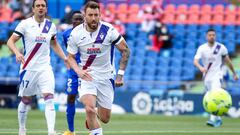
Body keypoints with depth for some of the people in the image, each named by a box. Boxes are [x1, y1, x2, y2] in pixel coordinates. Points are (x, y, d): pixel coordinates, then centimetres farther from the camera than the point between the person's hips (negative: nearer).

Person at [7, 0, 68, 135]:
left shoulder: (51, 26, 6)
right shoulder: (25, 24, -5)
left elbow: (55, 44, 23)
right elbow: (11, 41, -7)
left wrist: (64, 57, 12)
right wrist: (17, 53, -25)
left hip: (45, 68, 2)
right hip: (28, 67, -2)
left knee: (49, 98, -14)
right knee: (26, 100, 9)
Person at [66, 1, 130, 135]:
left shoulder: (109, 30, -14)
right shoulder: (76, 33, -9)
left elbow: (125, 50, -4)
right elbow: (70, 57, 3)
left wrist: (120, 74, -7)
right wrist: (79, 71, -17)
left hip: (106, 76, 1)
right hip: (87, 75, -1)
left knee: (105, 119, 7)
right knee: (90, 109, -27)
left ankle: (92, 116, 44)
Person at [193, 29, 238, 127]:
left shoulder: (221, 48, -3)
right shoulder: (202, 48, -3)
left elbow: (227, 61, 10)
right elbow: (195, 61, -16)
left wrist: (234, 73, 17)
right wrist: (200, 67, -38)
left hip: (217, 76, -3)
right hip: (206, 77, 3)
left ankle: (213, 119, -33)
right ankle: (218, 119, 29)